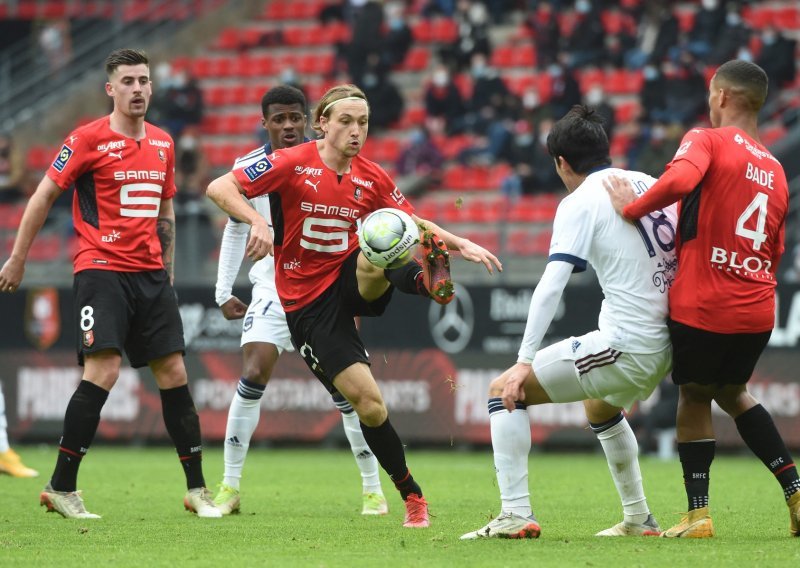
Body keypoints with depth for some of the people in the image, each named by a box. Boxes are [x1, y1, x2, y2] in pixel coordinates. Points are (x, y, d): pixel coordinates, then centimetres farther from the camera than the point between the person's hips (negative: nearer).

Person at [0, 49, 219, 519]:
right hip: (101, 269, -6)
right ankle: (61, 488, -9)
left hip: (150, 273, 6)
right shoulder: (88, 139, -5)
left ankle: (197, 489, 11)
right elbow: (43, 197, -1)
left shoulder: (163, 143, 12)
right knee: (104, 371, -17)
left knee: (174, 372, 4)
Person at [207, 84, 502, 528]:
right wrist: (256, 222, -34)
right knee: (368, 403, -9)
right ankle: (412, 496, 3)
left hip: (353, 282, 3)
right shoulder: (293, 164, -11)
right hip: (309, 304, -3)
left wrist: (461, 245, -3)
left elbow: (415, 225, 14)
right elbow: (219, 188, -17)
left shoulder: (372, 178, 2)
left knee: (371, 258, -35)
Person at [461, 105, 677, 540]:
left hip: (623, 346, -8)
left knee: (504, 391, 2)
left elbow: (551, 286, -16)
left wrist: (525, 362, -17)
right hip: (665, 345, 8)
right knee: (599, 406, 37)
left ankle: (516, 514, -7)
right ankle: (639, 519, 39)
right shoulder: (651, 186, 11)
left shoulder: (580, 202, -8)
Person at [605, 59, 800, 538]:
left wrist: (631, 208, -14)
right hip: (758, 311, 6)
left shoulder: (707, 140, -5)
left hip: (702, 305, -6)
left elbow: (679, 180, -26)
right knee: (732, 392, 25)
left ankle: (699, 515, 8)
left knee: (695, 397, 12)